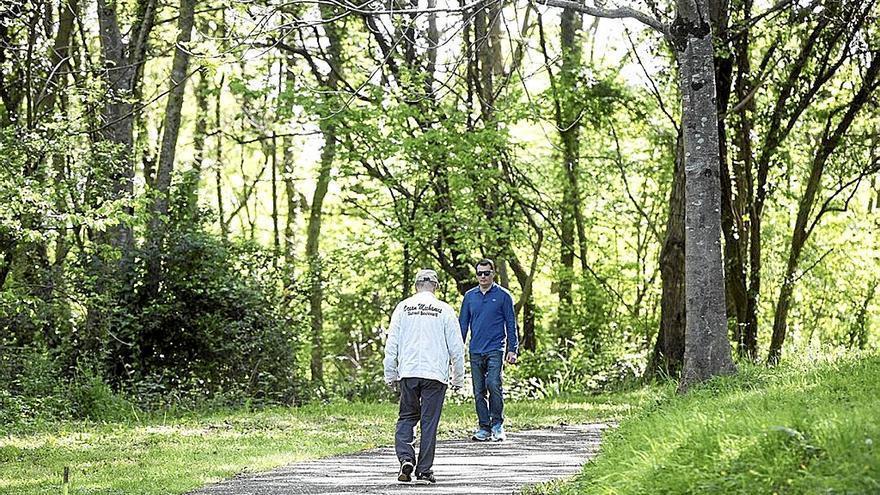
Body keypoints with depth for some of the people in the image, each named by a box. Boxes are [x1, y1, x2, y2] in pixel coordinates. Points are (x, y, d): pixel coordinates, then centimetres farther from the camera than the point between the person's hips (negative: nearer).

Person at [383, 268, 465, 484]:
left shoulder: (403, 307, 6)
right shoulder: (445, 310, 2)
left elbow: (391, 345, 5)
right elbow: (456, 348, 4)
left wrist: (391, 375, 12)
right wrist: (458, 378, 12)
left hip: (408, 372, 1)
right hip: (435, 373, -1)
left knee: (406, 418, 12)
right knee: (429, 422, 4)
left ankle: (406, 458, -8)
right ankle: (424, 469, 4)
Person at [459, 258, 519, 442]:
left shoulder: (503, 295, 2)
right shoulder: (470, 296, 11)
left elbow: (510, 324, 3)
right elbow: (463, 323, 15)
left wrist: (512, 349, -3)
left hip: (495, 350, -4)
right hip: (475, 351, 4)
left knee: (493, 385, -18)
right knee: (479, 392, 4)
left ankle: (497, 424, -5)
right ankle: (484, 428, 11)